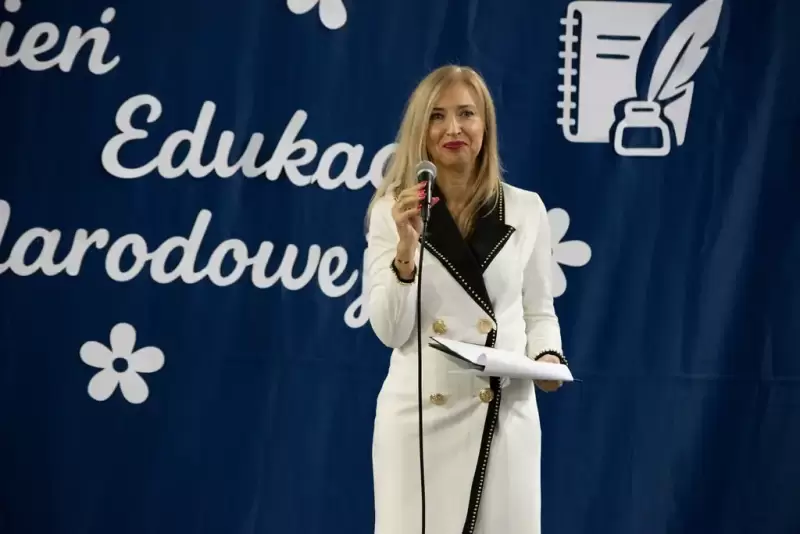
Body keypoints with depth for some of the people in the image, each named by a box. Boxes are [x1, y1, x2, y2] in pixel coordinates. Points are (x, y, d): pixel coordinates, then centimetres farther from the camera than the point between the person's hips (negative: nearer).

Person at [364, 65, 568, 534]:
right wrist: (406, 248, -17)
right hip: (418, 412, -1)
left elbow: (539, 312, 11)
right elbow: (389, 331, -4)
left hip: (504, 413, 1)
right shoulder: (393, 209, 1)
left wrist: (548, 357, -10)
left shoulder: (526, 209, 5)